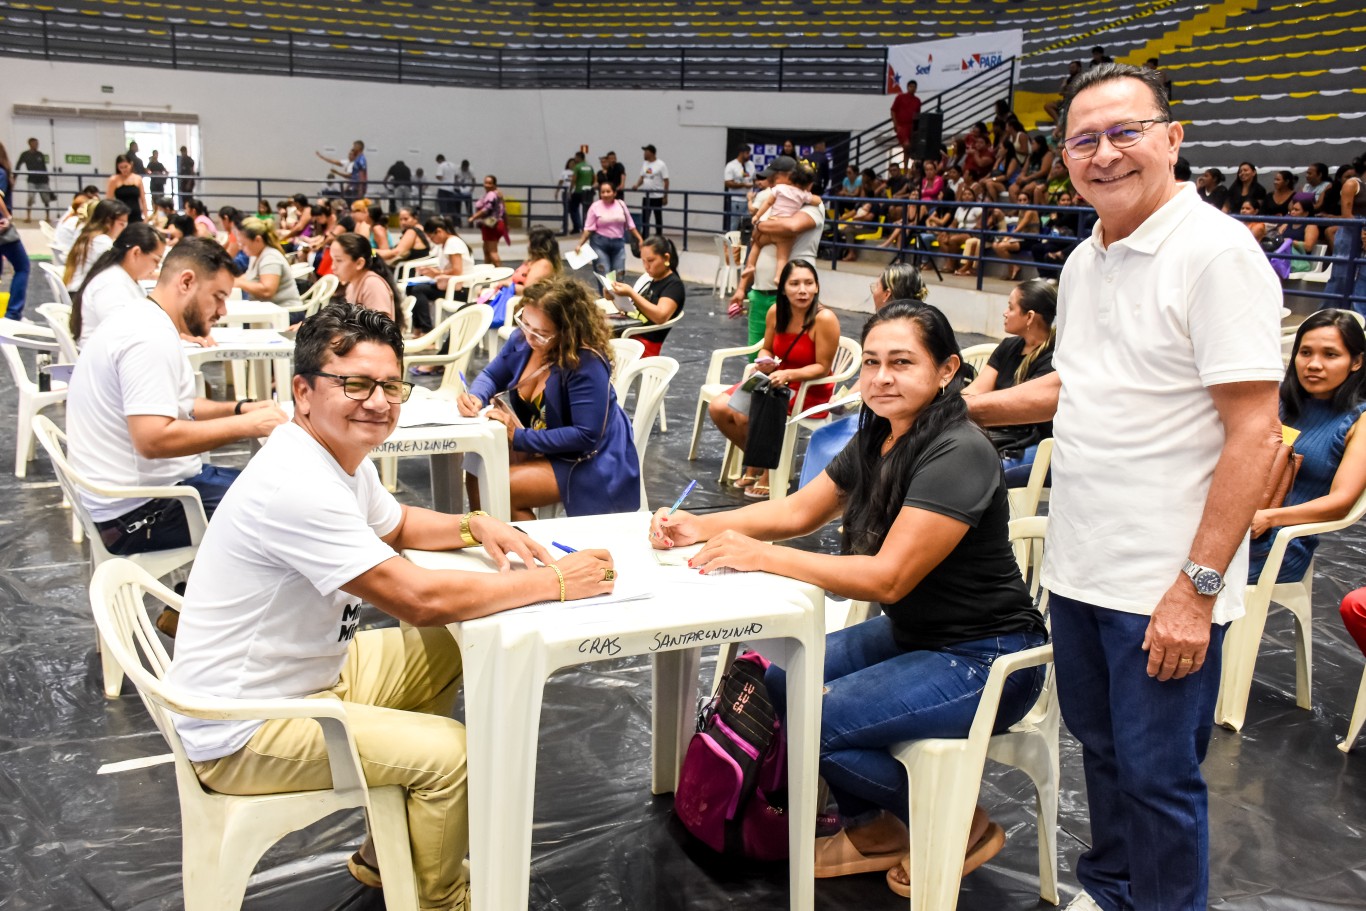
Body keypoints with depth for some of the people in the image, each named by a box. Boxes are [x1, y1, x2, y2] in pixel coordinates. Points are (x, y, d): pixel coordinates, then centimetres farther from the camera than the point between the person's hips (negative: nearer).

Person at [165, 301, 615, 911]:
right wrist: (555, 581, -24)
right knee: (453, 753, -18)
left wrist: (474, 527, 0)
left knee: (446, 651, 17)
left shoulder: (341, 452, 1)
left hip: (308, 670, 10)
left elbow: (395, 525, 20)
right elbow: (420, 600, -33)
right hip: (242, 734, -10)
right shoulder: (297, 486, -30)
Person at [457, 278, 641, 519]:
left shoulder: (588, 364, -29)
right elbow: (491, 376, 10)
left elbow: (586, 436, -31)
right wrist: (475, 397, -14)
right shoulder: (522, 339, -6)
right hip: (545, 447, 8)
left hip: (590, 463, -8)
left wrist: (519, 437, -29)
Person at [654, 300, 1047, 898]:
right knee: (780, 683, 1)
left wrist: (758, 556, -28)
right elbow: (797, 512, 10)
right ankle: (873, 828, 17)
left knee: (813, 723, -19)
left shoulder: (958, 455, -24)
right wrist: (699, 527, -5)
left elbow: (888, 577, -29)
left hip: (984, 659, -9)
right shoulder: (876, 442, 3)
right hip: (911, 634, 9)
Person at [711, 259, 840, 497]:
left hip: (811, 390, -7)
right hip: (777, 381, 7)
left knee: (745, 415, -26)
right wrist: (765, 362, -10)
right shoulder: (776, 312, -3)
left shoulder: (824, 319, -21)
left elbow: (823, 367, -17)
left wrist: (788, 374, -30)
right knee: (718, 408, -9)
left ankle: (770, 472, 0)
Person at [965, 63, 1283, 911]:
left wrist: (1198, 587, -21)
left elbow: (1254, 432, -19)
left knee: (1159, 776, 6)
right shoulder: (1086, 261, 9)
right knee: (1101, 747, 22)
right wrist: (968, 405, 13)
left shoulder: (1216, 252, -16)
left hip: (1165, 588, -8)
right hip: (1080, 568, 8)